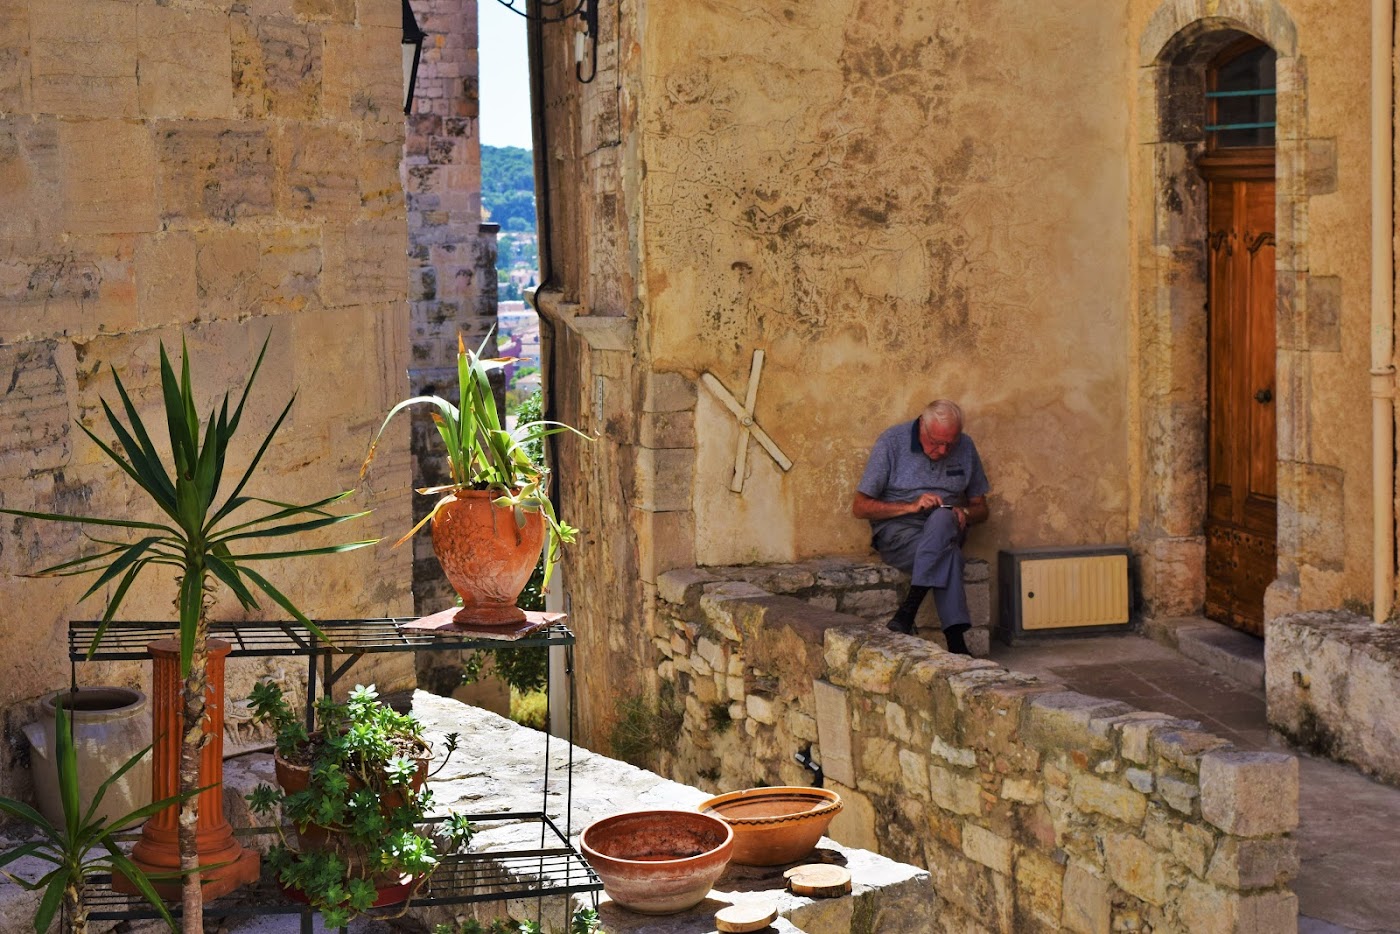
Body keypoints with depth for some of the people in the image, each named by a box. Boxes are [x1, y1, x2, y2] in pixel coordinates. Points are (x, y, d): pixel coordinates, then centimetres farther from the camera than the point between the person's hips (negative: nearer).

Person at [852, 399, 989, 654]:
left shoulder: (966, 447, 8)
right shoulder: (892, 442, -4)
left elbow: (981, 508, 18)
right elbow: (860, 507, -5)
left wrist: (964, 513, -7)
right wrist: (911, 506, -16)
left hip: (947, 528, 3)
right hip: (897, 529, -3)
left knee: (941, 518, -36)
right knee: (948, 555, -35)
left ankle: (906, 614, -40)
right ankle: (955, 641, -38)